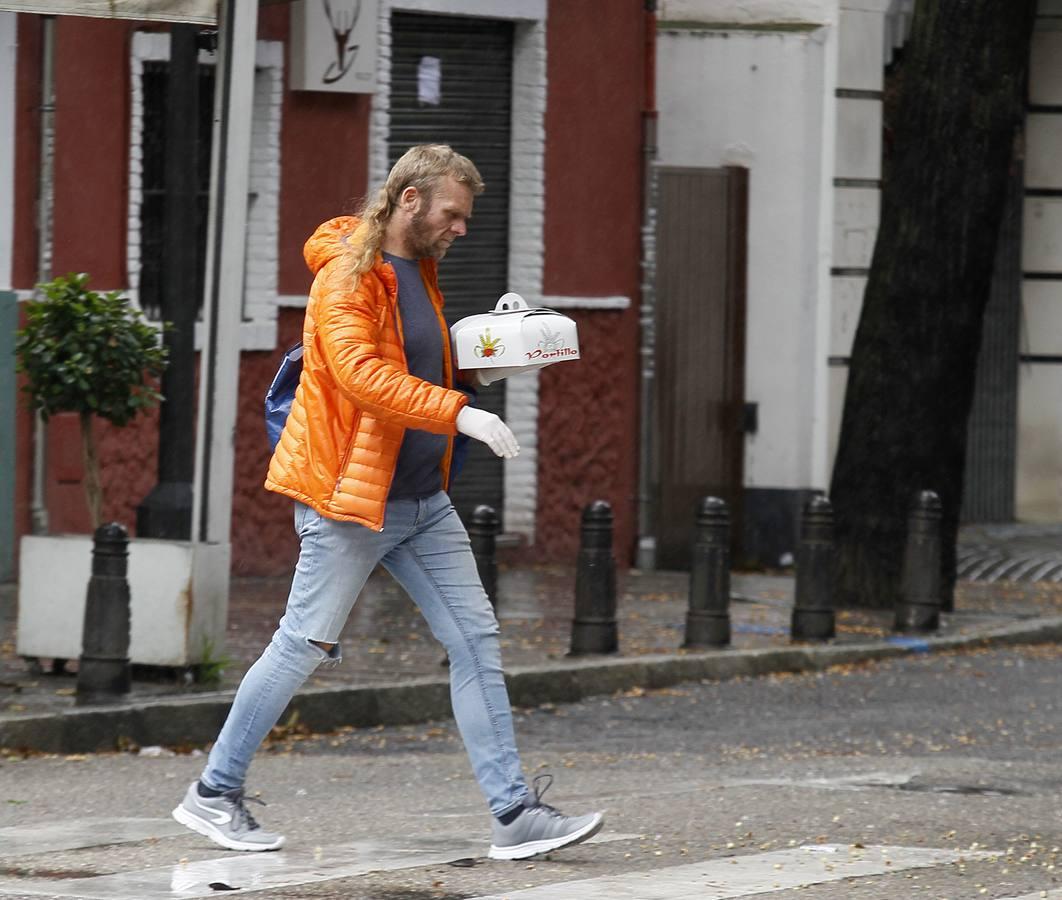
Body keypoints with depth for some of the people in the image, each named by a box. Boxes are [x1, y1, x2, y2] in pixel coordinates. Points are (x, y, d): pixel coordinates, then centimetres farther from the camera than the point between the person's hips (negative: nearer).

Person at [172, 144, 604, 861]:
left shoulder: (419, 272, 14)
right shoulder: (348, 276, -15)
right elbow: (362, 373, -30)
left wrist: (479, 367, 9)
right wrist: (460, 412, -35)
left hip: (423, 500, 9)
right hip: (349, 497, -9)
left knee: (477, 642, 2)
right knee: (305, 646, -1)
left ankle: (514, 813, 1)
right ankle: (214, 795, 13)